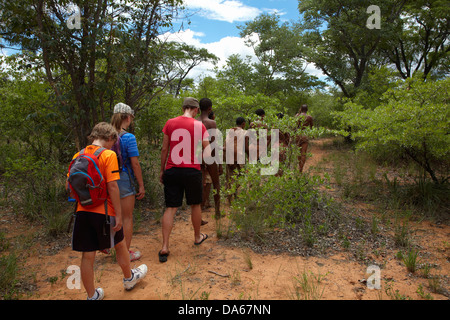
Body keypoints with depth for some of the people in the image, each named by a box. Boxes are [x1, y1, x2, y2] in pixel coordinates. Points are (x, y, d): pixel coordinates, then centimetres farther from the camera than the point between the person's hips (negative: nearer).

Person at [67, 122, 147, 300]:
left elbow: (68, 185, 7)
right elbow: (112, 187, -18)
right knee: (120, 244, 19)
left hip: (82, 212, 5)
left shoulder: (78, 155, 5)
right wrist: (118, 215, -13)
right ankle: (129, 278, 40)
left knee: (87, 255, 12)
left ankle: (92, 295, 26)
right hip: (104, 212, -5)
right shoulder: (108, 155, -13)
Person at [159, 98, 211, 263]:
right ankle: (197, 237, 36)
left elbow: (164, 149, 4)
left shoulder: (170, 123, 2)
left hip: (172, 170, 1)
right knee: (195, 205, 18)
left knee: (170, 208, 5)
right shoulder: (199, 125, -3)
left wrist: (162, 170, 12)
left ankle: (164, 247, 0)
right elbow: (207, 150, -4)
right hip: (192, 171, -1)